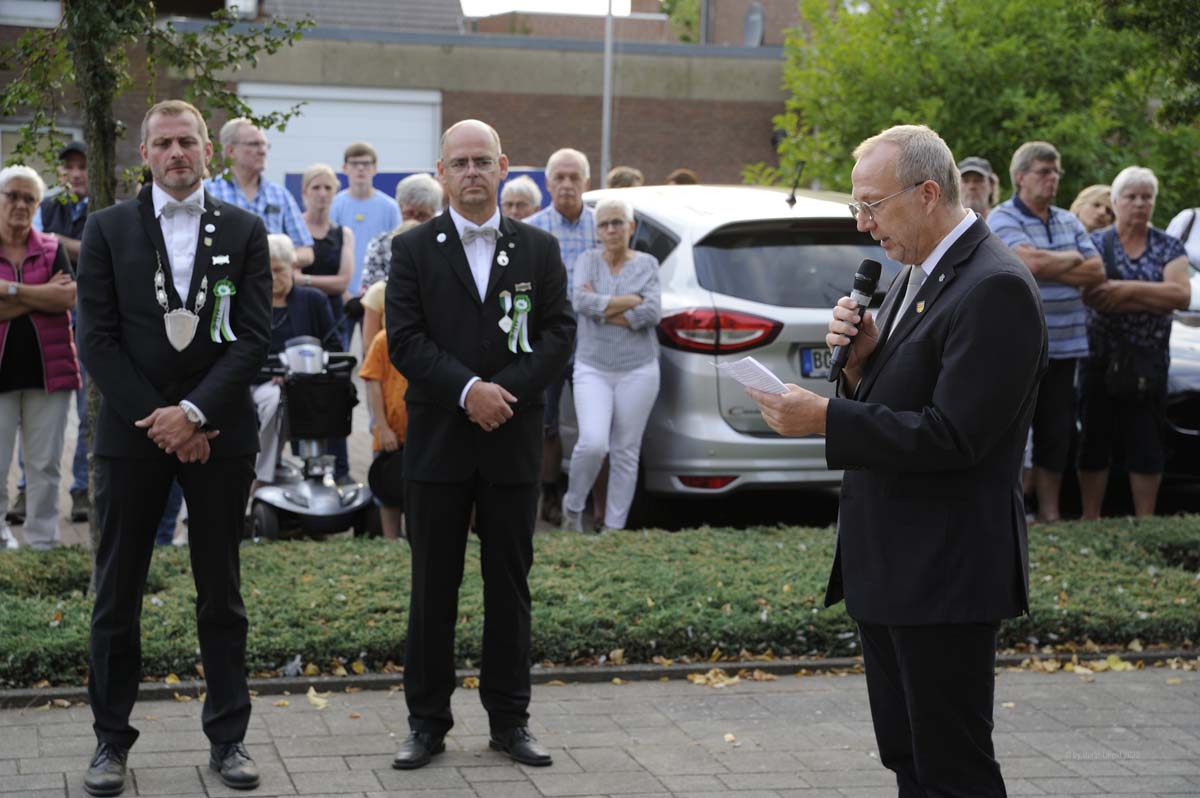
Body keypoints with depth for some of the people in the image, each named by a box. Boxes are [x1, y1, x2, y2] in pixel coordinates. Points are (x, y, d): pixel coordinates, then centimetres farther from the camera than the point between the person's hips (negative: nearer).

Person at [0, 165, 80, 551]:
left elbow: (69, 298, -8)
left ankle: (43, 541, 12)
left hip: (48, 367, 2)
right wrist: (43, 294, -10)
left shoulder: (52, 249, 8)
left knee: (45, 464, 6)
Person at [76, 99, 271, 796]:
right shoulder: (108, 229, 4)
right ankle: (112, 740, 14)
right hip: (132, 431, 0)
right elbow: (98, 340, -1)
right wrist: (156, 419, -9)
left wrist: (193, 413, -12)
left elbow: (255, 338, -2)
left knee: (222, 593, 7)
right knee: (118, 594, 4)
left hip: (219, 431, 0)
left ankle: (228, 737, 15)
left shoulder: (244, 230, 5)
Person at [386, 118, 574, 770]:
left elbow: (559, 333, 2)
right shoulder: (413, 249, 3)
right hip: (437, 442, -1)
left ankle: (509, 720, 16)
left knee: (510, 586, 7)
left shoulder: (538, 249, 8)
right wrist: (468, 390, -17)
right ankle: (427, 721, 12)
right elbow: (404, 340, -6)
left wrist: (507, 392, -12)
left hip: (512, 444, 1)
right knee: (432, 587, 4)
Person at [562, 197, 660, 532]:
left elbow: (652, 313, -10)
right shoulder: (588, 260, 4)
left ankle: (614, 527, 13)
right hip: (592, 368, -1)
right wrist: (633, 300, -12)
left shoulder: (646, 264, 4)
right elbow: (580, 301, -14)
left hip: (637, 370, 1)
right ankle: (572, 507, 8)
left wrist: (602, 308, -10)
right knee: (593, 443, -16)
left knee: (626, 452, 3)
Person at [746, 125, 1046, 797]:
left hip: (946, 576, -10)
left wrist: (825, 419, -21)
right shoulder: (917, 275, 13)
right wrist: (861, 358, -4)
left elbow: (954, 436, -24)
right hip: (888, 566, 10)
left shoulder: (995, 288, -18)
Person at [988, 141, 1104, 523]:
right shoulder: (1002, 219, -6)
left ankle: (1049, 515, 19)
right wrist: (1072, 259, -4)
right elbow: (1032, 262, -22)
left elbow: (1097, 272, 5)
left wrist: (1050, 267, -8)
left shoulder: (1069, 222, 15)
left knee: (1056, 436, 10)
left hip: (1064, 346, 6)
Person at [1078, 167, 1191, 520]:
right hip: (1101, 359, -1)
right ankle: (1090, 520, 12)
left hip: (1150, 363, 1)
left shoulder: (1169, 247, 6)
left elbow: (1182, 295, -11)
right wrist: (1157, 298, -15)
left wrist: (1128, 289, -20)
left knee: (1148, 444, 4)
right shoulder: (1095, 243, 1)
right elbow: (1093, 297, -14)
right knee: (1095, 440, 3)